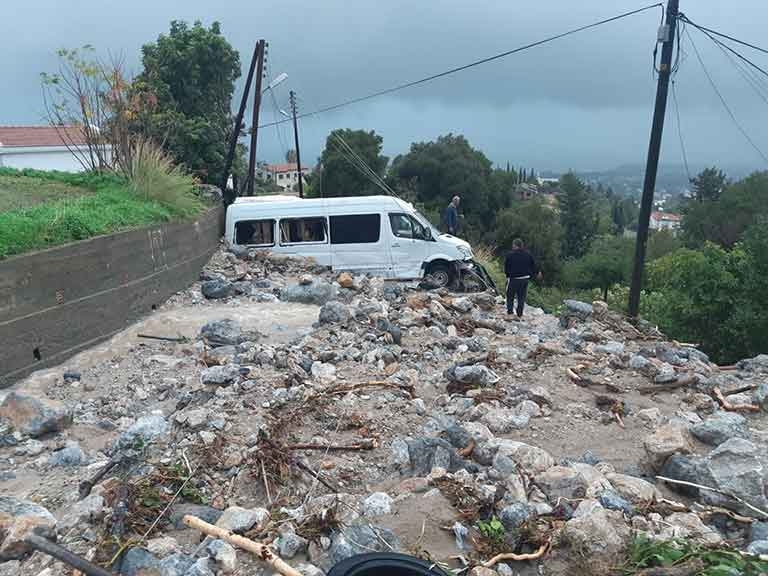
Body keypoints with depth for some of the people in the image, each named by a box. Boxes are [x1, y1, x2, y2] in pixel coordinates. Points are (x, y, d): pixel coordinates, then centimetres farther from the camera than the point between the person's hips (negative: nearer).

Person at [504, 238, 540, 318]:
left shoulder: (510, 255, -12)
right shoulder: (527, 254, 0)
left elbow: (506, 267, -6)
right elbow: (533, 264, 10)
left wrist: (507, 274, 13)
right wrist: (537, 272, 28)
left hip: (513, 279, -4)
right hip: (524, 278, 4)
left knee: (510, 296, 12)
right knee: (521, 297, 12)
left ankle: (510, 311, 8)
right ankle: (519, 314, 16)